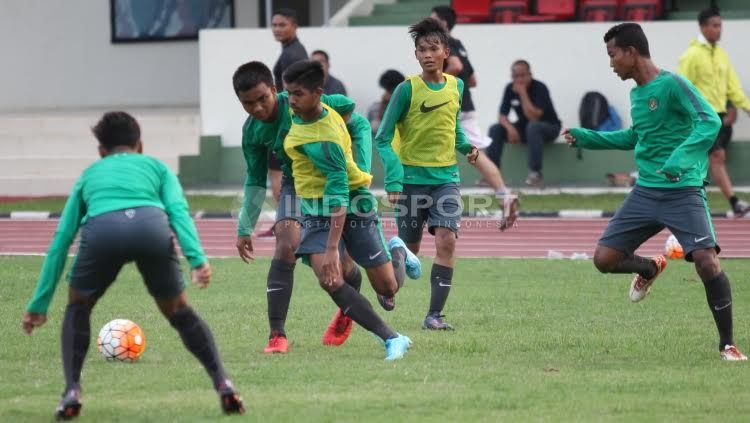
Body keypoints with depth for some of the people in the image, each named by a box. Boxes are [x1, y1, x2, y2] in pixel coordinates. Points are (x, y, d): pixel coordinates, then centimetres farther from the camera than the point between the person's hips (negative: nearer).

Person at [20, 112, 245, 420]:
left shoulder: (89, 175, 39)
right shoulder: (156, 166, 36)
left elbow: (61, 239, 36)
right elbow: (178, 210, 14)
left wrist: (39, 305, 37)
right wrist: (197, 258, 0)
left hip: (101, 228, 0)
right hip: (151, 225, 0)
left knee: (78, 307, 26)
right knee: (178, 311, 22)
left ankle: (72, 392, 10)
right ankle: (223, 386, 11)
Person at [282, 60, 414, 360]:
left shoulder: (323, 140, -29)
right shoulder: (299, 112, -6)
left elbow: (338, 195, -31)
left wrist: (333, 248, -35)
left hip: (352, 206, -7)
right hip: (317, 210, 7)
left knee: (387, 288, 1)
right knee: (329, 280, -19)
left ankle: (398, 254, 39)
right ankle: (392, 339, -14)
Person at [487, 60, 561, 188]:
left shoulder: (539, 88, -22)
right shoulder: (510, 89, -4)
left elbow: (533, 117, -31)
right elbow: (503, 116, -3)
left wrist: (523, 93, -32)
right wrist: (510, 127, -25)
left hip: (549, 128, -6)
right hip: (524, 128, 6)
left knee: (533, 127, -39)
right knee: (495, 129, -15)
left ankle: (536, 174, -38)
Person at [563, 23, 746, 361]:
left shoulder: (671, 85, -12)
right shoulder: (636, 94, 13)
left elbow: (709, 121, -23)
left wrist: (682, 156, -37)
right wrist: (589, 139, 25)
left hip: (682, 191, -7)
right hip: (646, 191, 7)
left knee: (707, 262, -21)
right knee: (604, 259, 2)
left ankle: (727, 343, -6)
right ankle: (650, 269, 35)